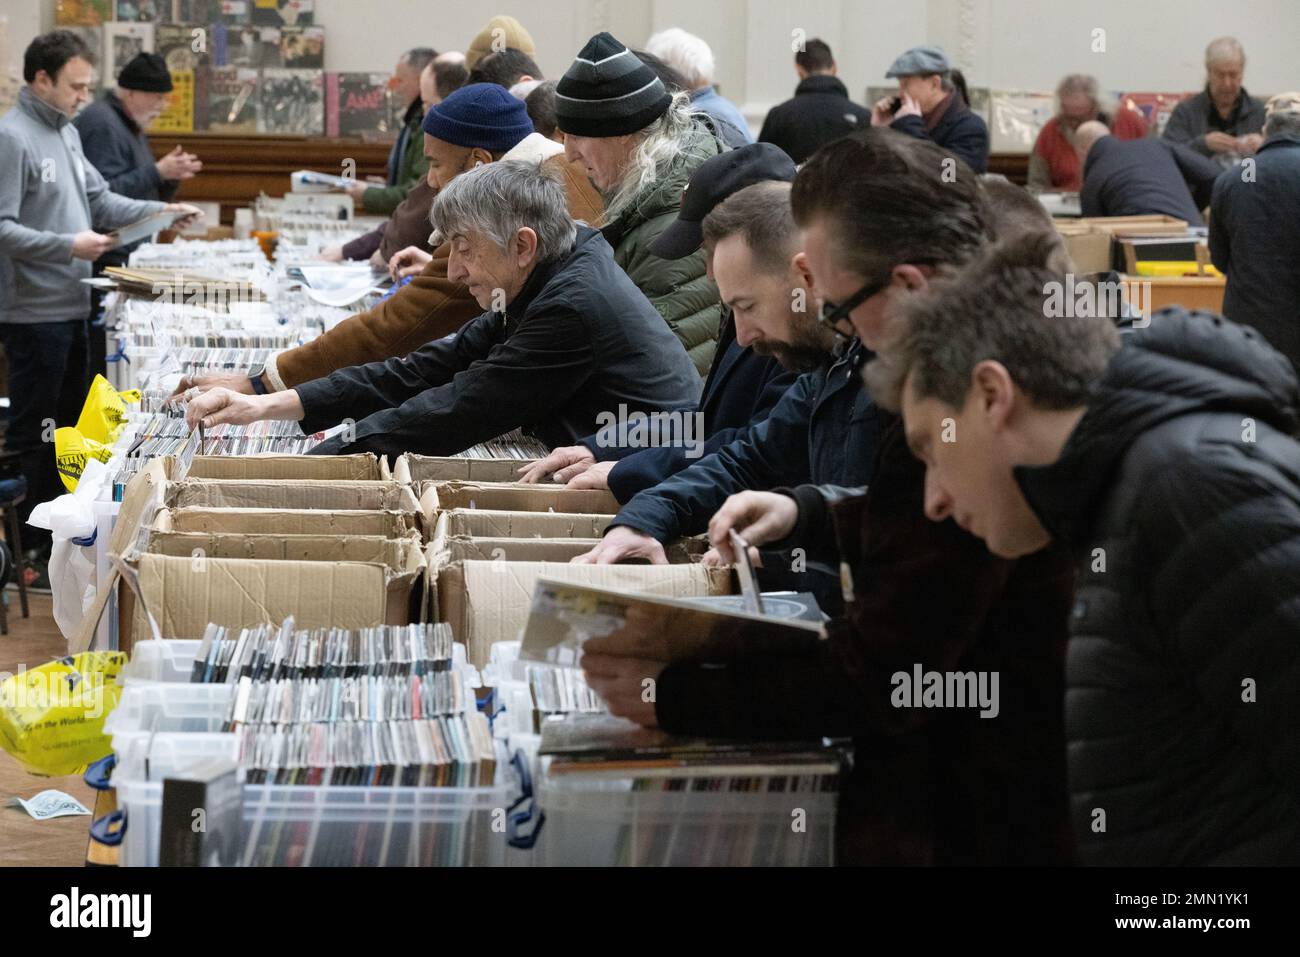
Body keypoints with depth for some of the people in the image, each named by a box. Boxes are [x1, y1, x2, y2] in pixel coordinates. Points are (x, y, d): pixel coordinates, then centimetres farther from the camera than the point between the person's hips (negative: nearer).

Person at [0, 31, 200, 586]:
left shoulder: (66, 133, 11)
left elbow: (100, 200, 18)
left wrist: (161, 212, 6)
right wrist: (68, 245, -27)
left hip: (71, 307, 9)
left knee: (67, 426, 17)